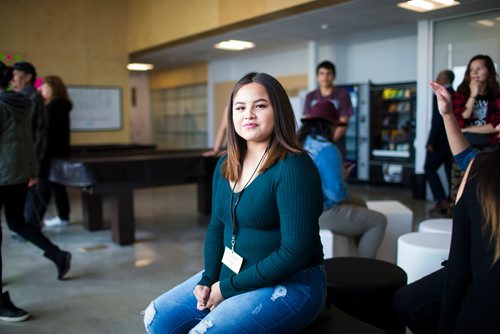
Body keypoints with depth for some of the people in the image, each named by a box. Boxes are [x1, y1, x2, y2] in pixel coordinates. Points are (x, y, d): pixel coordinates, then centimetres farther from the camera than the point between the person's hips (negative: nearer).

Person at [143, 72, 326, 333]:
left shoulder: (293, 167, -20)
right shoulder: (225, 166, 5)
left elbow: (294, 252, -23)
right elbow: (217, 225, 11)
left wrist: (228, 288, -17)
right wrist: (209, 279, -4)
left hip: (290, 283, -7)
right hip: (229, 274, 8)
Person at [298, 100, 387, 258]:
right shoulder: (327, 149, -21)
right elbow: (337, 193, -24)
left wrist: (340, 175, 13)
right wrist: (348, 191, -2)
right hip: (321, 213, -9)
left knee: (360, 203, 27)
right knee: (378, 221, 3)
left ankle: (362, 256, 31)